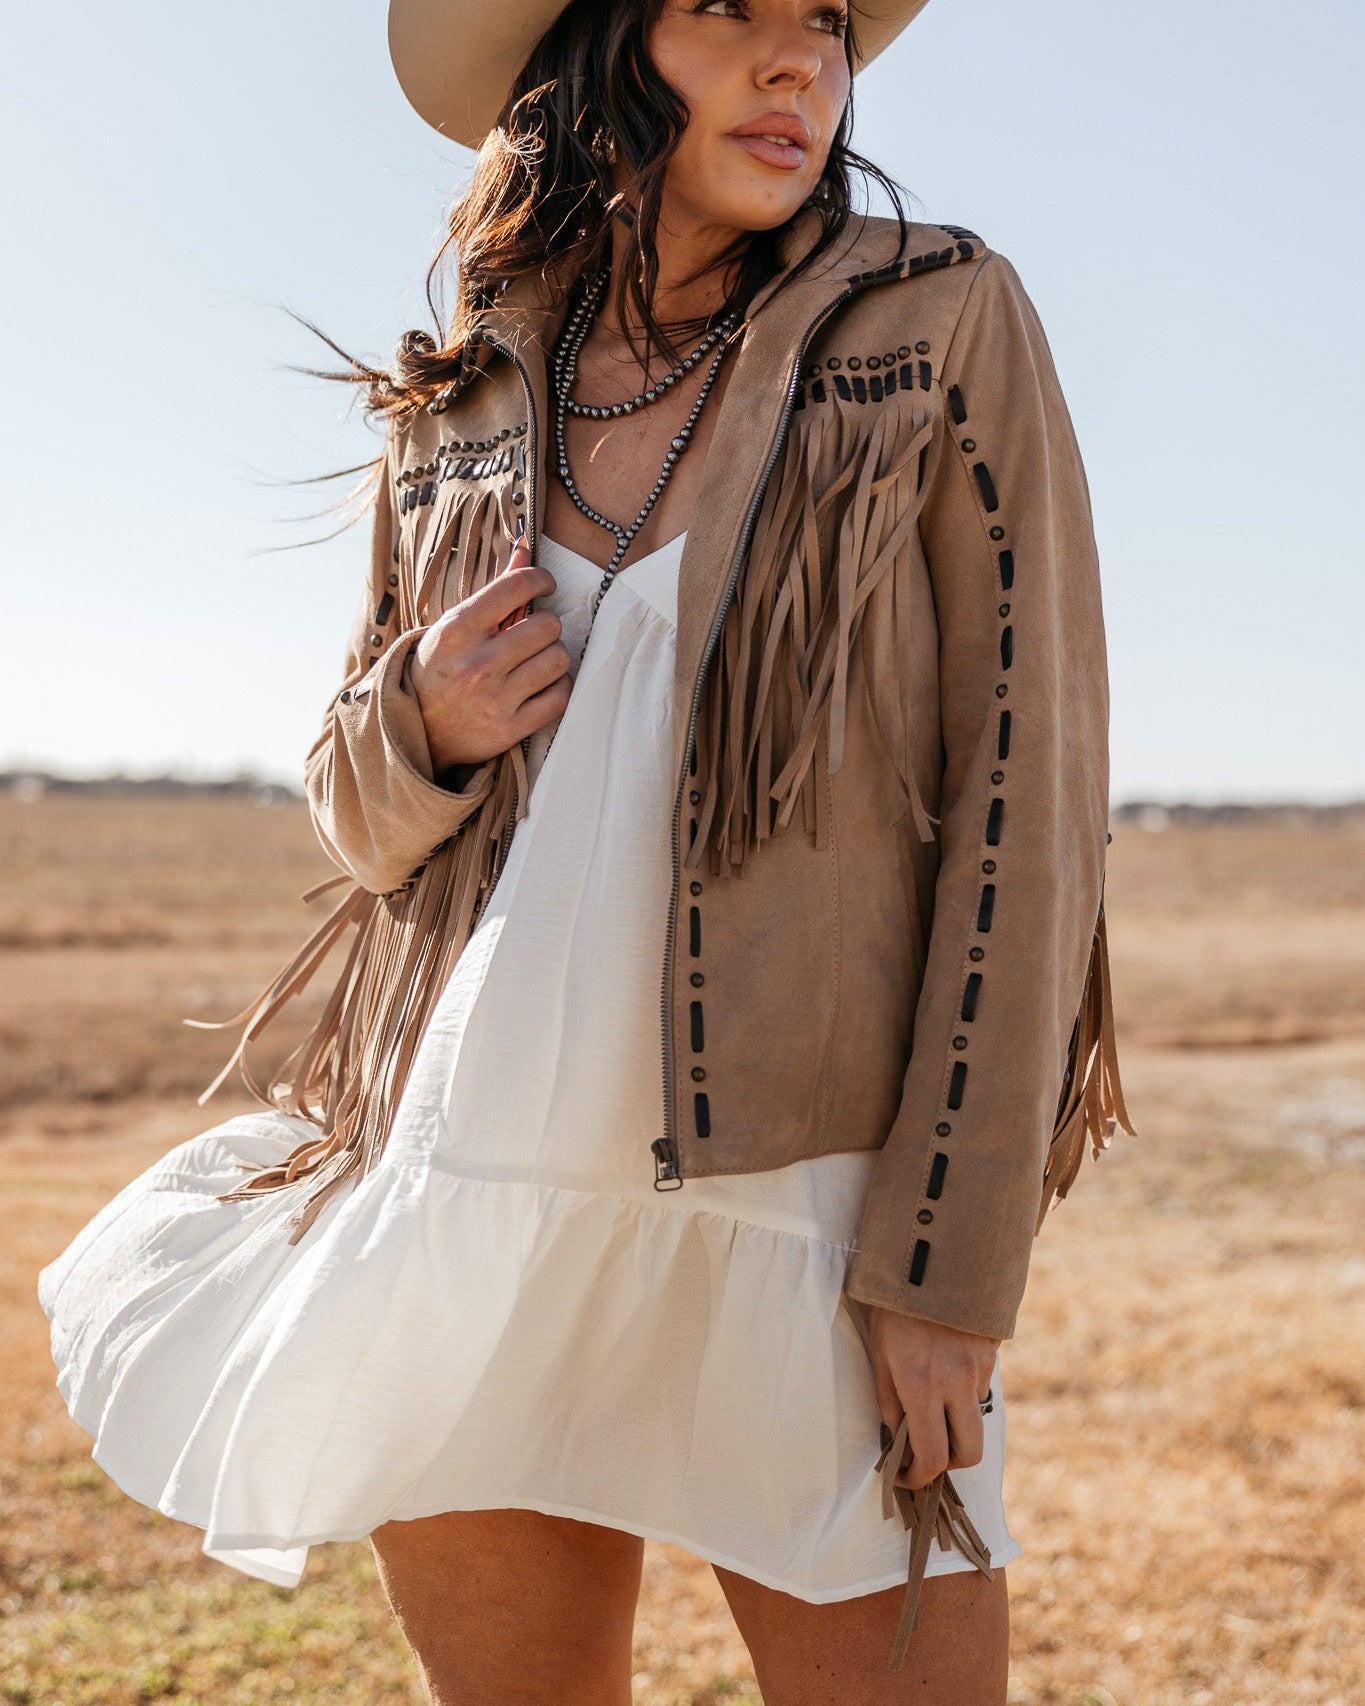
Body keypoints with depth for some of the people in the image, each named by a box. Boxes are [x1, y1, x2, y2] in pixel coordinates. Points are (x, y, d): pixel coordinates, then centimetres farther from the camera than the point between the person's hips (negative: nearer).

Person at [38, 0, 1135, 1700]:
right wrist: (420, 726, -7)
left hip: (799, 1207, -3)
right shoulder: (458, 409, 9)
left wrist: (952, 1261, -13)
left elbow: (1024, 784, -6)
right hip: (470, 1191, 3)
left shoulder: (941, 327, -1)